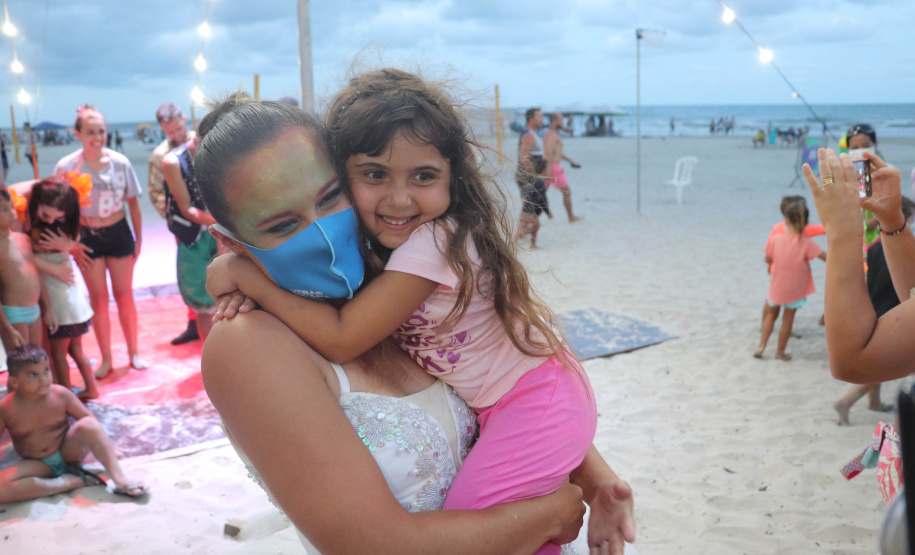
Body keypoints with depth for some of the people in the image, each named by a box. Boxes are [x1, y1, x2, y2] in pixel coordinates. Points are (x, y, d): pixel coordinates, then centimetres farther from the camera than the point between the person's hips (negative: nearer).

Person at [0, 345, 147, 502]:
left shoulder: (60, 395, -12)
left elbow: (92, 424, -3)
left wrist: (108, 449, -9)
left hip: (68, 452, 0)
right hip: (38, 465, 0)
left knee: (88, 424, -30)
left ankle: (120, 479, -36)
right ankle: (66, 483, -24)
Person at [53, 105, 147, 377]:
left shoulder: (120, 162, -8)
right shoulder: (66, 166, -12)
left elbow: (133, 203, 2)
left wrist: (138, 239, 5)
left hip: (119, 232, 1)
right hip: (87, 237, -1)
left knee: (124, 294, 9)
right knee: (98, 298, 7)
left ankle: (133, 352, 24)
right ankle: (106, 359, 19)